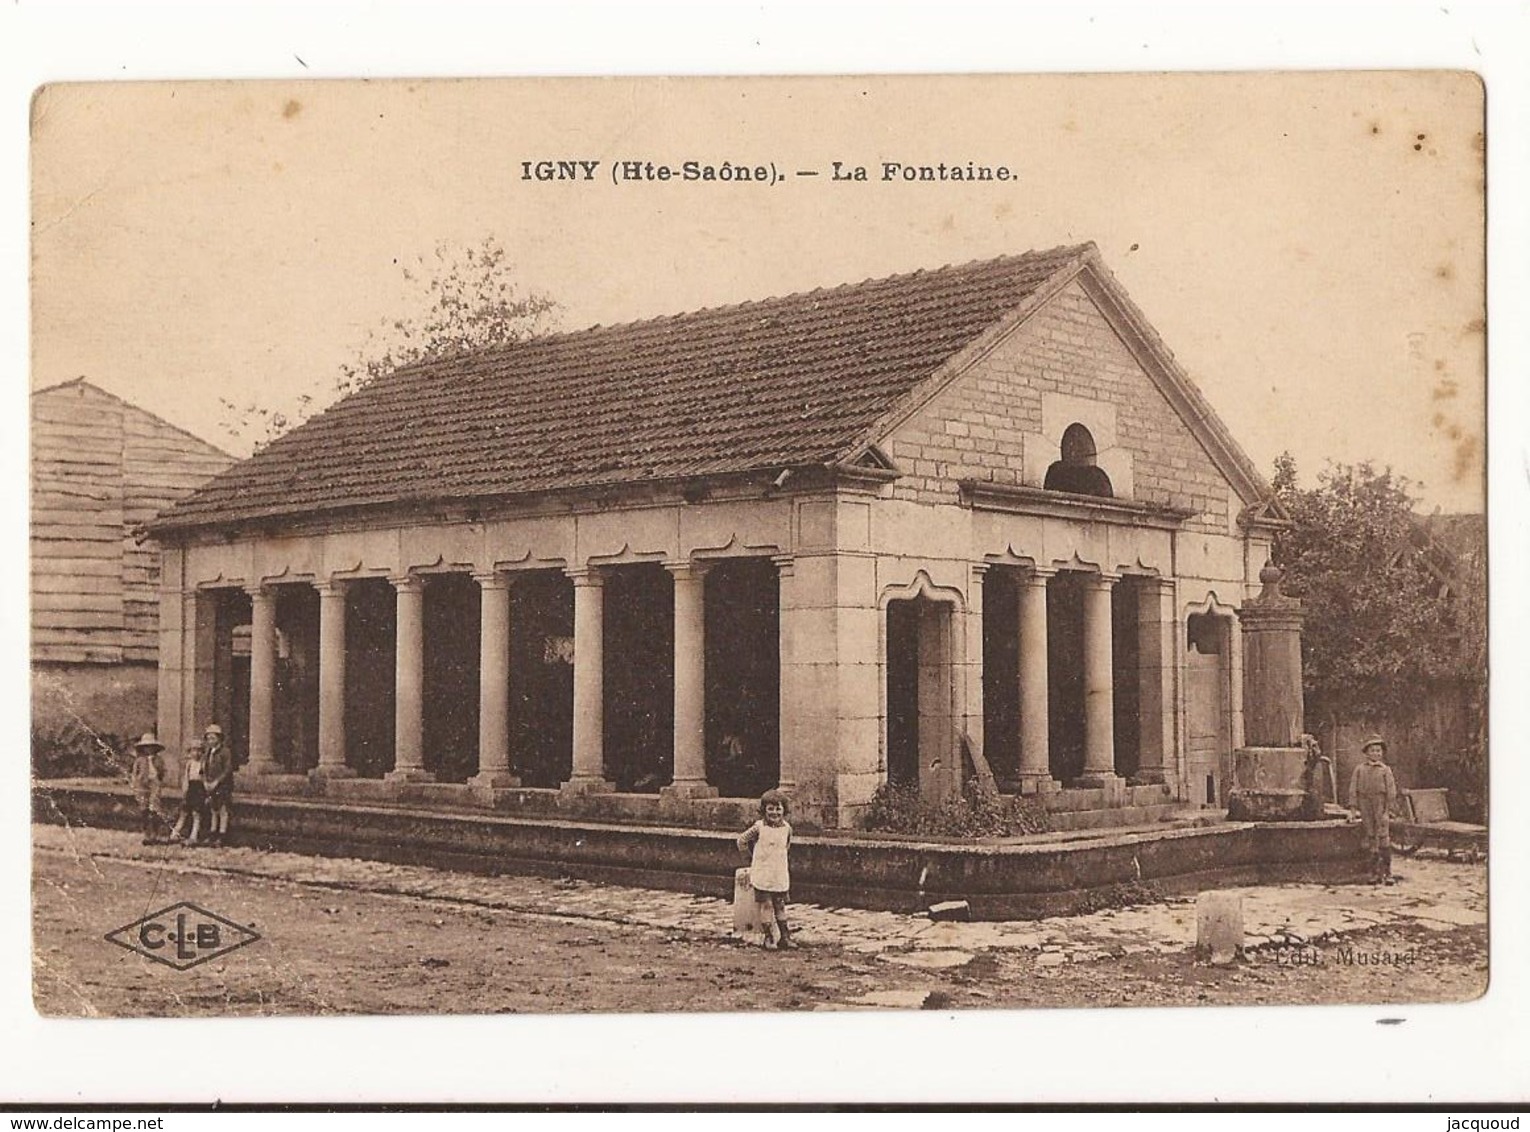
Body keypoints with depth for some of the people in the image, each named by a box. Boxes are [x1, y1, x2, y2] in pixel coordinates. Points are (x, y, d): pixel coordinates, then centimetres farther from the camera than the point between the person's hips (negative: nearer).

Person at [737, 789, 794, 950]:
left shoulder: (786, 828, 0)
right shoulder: (759, 827, -10)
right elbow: (742, 840, 1)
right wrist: (752, 856, 9)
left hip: (780, 875, 3)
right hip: (762, 874, -3)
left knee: (780, 905, 8)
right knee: (766, 905, -2)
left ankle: (784, 937, 14)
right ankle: (768, 937, 5)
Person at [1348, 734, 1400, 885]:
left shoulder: (1385, 770, 5)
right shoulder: (1360, 769, 8)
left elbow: (1391, 790, 5)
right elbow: (1353, 789, 6)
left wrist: (1390, 808, -1)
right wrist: (1354, 808, -1)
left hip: (1381, 806, -1)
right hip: (1365, 806, 1)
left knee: (1384, 838, -9)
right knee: (1369, 840, 3)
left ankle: (1387, 872, -5)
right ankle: (1374, 873, 9)